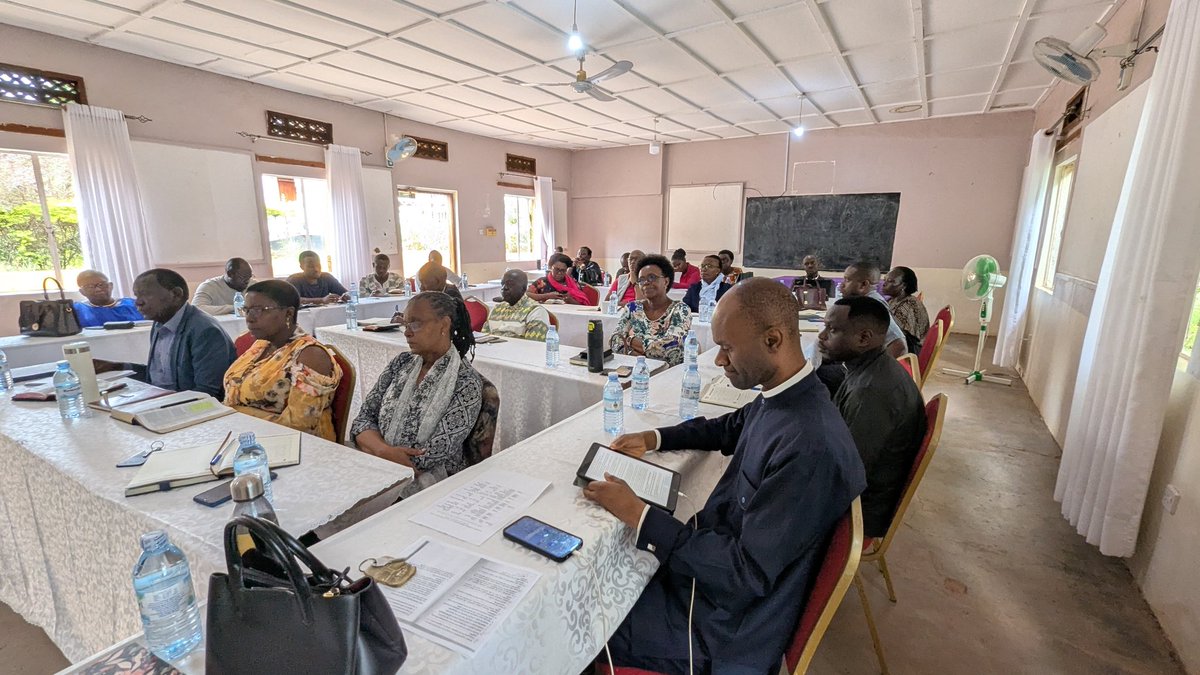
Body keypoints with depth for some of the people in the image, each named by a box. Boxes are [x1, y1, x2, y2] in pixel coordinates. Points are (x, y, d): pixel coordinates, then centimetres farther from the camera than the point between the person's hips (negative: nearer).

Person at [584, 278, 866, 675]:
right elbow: (728, 429, 16)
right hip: (717, 555, 8)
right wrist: (654, 438, 3)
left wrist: (639, 516, -25)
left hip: (730, 618, -8)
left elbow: (748, 574, -28)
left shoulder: (810, 448, -33)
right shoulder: (780, 400, -6)